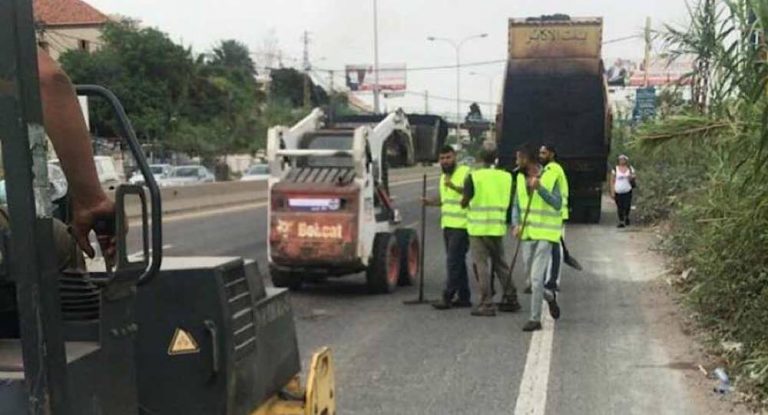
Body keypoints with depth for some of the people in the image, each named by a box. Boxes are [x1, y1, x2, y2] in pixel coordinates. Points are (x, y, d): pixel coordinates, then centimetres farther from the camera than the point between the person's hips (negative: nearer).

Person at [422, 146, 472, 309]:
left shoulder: (465, 172, -7)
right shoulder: (443, 176, 20)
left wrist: (454, 187, -31)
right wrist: (430, 202, 12)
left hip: (461, 225, -9)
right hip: (447, 224, 9)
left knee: (453, 261, -10)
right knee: (457, 262, 11)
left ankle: (447, 297, -7)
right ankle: (463, 297, 17)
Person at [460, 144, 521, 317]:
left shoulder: (473, 177, -9)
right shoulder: (507, 177, 5)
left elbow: (464, 202, -5)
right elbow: (509, 202, 12)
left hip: (478, 227, -5)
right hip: (499, 226, 5)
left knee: (482, 264, -1)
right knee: (501, 263, 17)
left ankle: (487, 304, -2)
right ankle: (511, 299, 22)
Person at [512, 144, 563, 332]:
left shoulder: (550, 177, -10)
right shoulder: (520, 179, 7)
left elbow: (557, 204, -15)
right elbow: (517, 205, 11)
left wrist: (540, 188, -26)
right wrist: (516, 224, -6)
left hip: (545, 234, -6)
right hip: (527, 233, 6)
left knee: (536, 277, -9)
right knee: (530, 275, 13)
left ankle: (535, 319, 1)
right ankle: (550, 296, 41)